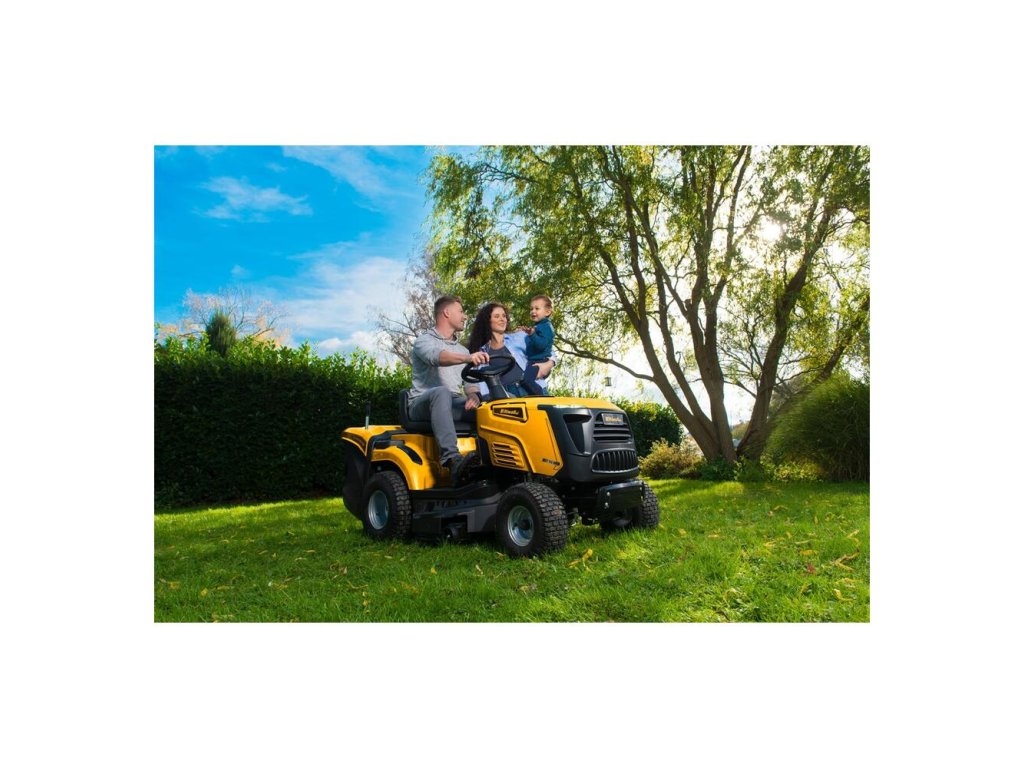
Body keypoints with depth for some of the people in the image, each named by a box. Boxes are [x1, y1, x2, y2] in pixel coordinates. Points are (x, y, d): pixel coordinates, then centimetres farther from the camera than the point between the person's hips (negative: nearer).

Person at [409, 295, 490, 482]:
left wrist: (473, 395, -12)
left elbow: (470, 381, 14)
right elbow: (437, 357, -21)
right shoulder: (424, 340, 3)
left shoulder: (462, 350, 25)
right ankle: (451, 459, -52)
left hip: (452, 404, 5)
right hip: (422, 403, -5)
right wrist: (468, 358, -41)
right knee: (442, 392, -39)